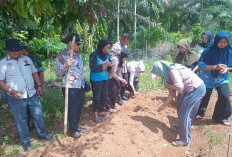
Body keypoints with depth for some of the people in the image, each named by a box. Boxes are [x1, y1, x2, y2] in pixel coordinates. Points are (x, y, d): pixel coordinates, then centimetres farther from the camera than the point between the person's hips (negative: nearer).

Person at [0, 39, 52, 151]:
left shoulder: (26, 59, 7)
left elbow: (34, 72, 14)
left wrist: (39, 85, 5)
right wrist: (11, 91, -20)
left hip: (32, 94, 4)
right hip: (16, 98, -3)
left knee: (38, 114, 11)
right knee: (21, 120, 9)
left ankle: (42, 134, 32)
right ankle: (25, 140, 28)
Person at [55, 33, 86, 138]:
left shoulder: (78, 54, 12)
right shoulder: (61, 56, -10)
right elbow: (58, 73, -11)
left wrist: (84, 82, 20)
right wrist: (65, 66, -29)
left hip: (81, 86, 7)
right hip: (70, 88, -7)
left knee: (79, 107, 15)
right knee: (72, 109, 4)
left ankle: (76, 126, 35)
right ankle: (73, 130, 22)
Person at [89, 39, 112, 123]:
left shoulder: (107, 55, 5)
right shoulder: (94, 55, -13)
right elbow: (92, 67, -17)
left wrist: (109, 66, -10)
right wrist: (103, 65, -25)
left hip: (105, 78, 6)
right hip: (96, 79, -6)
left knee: (104, 96, 14)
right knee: (96, 97, 4)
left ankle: (101, 111, 33)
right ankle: (95, 115, 17)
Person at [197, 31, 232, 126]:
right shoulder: (208, 51, -15)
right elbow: (201, 65, -20)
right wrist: (215, 67, -30)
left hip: (222, 79, 1)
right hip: (208, 79, -1)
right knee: (203, 98, 9)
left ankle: (220, 117, 13)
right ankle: (198, 113, 38)